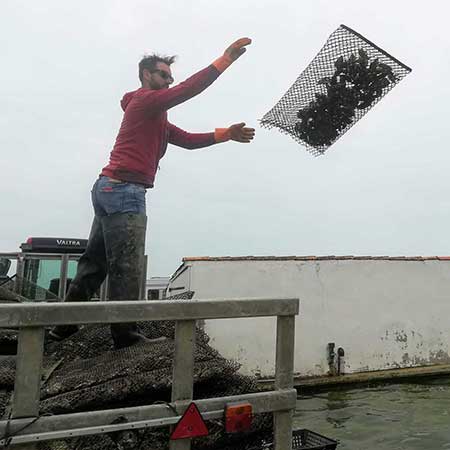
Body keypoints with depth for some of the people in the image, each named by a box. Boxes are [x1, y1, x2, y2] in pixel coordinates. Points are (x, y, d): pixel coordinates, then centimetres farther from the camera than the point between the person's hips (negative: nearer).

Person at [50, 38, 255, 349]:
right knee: (127, 267, -7)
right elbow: (189, 89, -14)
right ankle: (125, 333, 0)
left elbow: (188, 140, 19)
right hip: (124, 189, -10)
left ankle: (65, 325, 21)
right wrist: (226, 59, -10)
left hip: (108, 189, 10)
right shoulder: (145, 99, -1)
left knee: (95, 262, 13)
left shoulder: (155, 116, 27)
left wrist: (227, 134, 10)